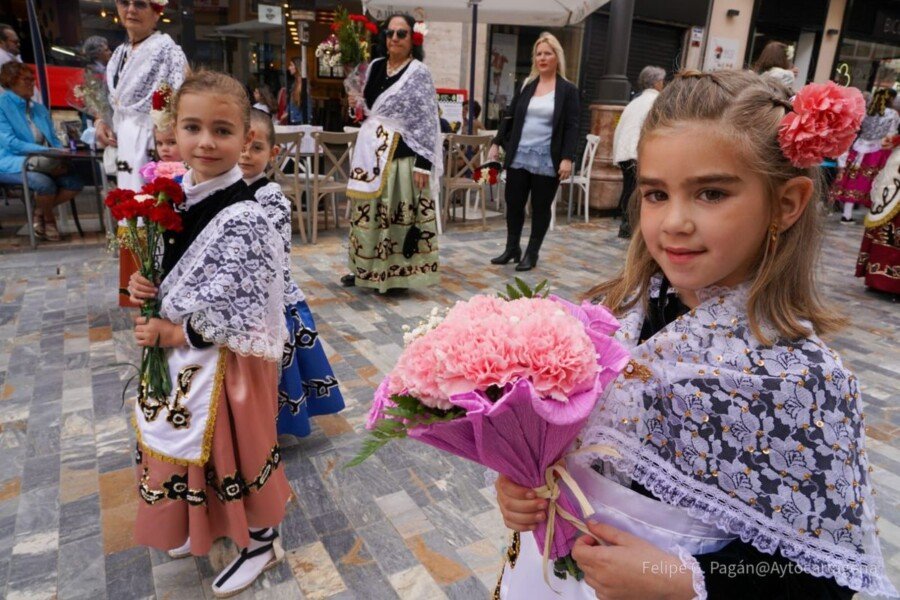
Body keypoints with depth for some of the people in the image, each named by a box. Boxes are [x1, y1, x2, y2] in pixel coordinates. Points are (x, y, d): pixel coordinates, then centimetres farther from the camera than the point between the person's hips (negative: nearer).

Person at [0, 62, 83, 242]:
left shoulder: (39, 109, 19)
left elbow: (54, 139, 17)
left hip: (46, 162, 6)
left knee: (74, 183, -18)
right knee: (44, 183, -34)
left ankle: (39, 212, 5)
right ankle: (48, 218, -2)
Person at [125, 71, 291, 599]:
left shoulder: (243, 219, -26)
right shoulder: (178, 193, -1)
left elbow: (237, 316, -24)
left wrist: (173, 334, -16)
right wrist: (145, 283, -7)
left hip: (224, 359, -8)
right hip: (180, 354, 8)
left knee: (233, 450, 11)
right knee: (191, 448, 25)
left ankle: (261, 542, 37)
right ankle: (205, 524, 52)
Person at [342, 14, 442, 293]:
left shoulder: (419, 73, -7)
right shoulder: (375, 66, 11)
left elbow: (427, 121, -13)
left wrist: (423, 163, -18)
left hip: (399, 154, -7)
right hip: (370, 150, 7)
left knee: (397, 214, -2)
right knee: (367, 211, 11)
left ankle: (397, 273, 10)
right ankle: (366, 268, 24)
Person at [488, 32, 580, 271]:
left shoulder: (568, 90, 0)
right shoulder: (526, 85, 11)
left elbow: (572, 127, -6)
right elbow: (509, 117, 14)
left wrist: (567, 158, -16)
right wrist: (497, 143, 8)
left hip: (547, 160, -3)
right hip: (519, 156, 4)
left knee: (541, 207, 5)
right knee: (513, 203, 8)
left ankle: (532, 253, 16)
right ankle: (512, 248, 24)